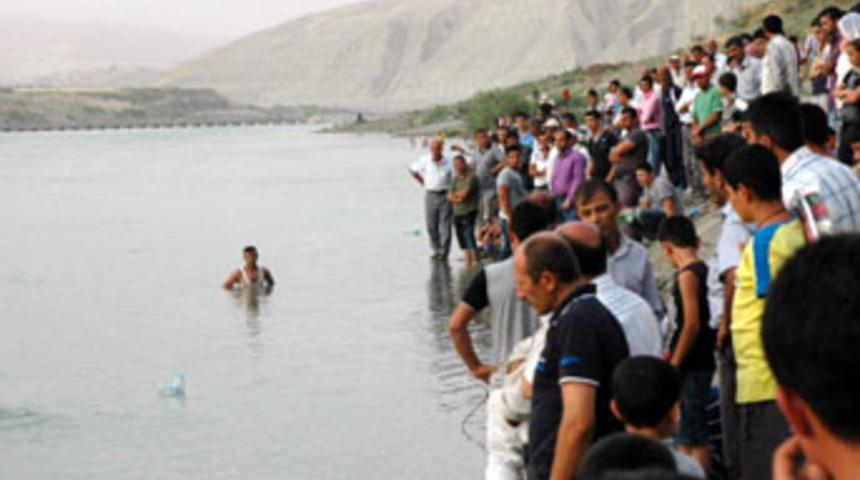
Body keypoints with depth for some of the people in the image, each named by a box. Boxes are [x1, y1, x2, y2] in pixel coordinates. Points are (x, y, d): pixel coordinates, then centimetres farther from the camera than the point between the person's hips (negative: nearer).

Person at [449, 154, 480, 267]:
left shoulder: (471, 177, -7)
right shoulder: (455, 179, 15)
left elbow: (464, 193, -15)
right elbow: (450, 196, 9)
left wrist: (455, 194, 2)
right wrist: (457, 198, -10)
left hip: (469, 212, -7)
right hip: (457, 213, 7)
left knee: (469, 236, -16)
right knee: (462, 241, 9)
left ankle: (475, 263, -16)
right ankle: (468, 263, 17)